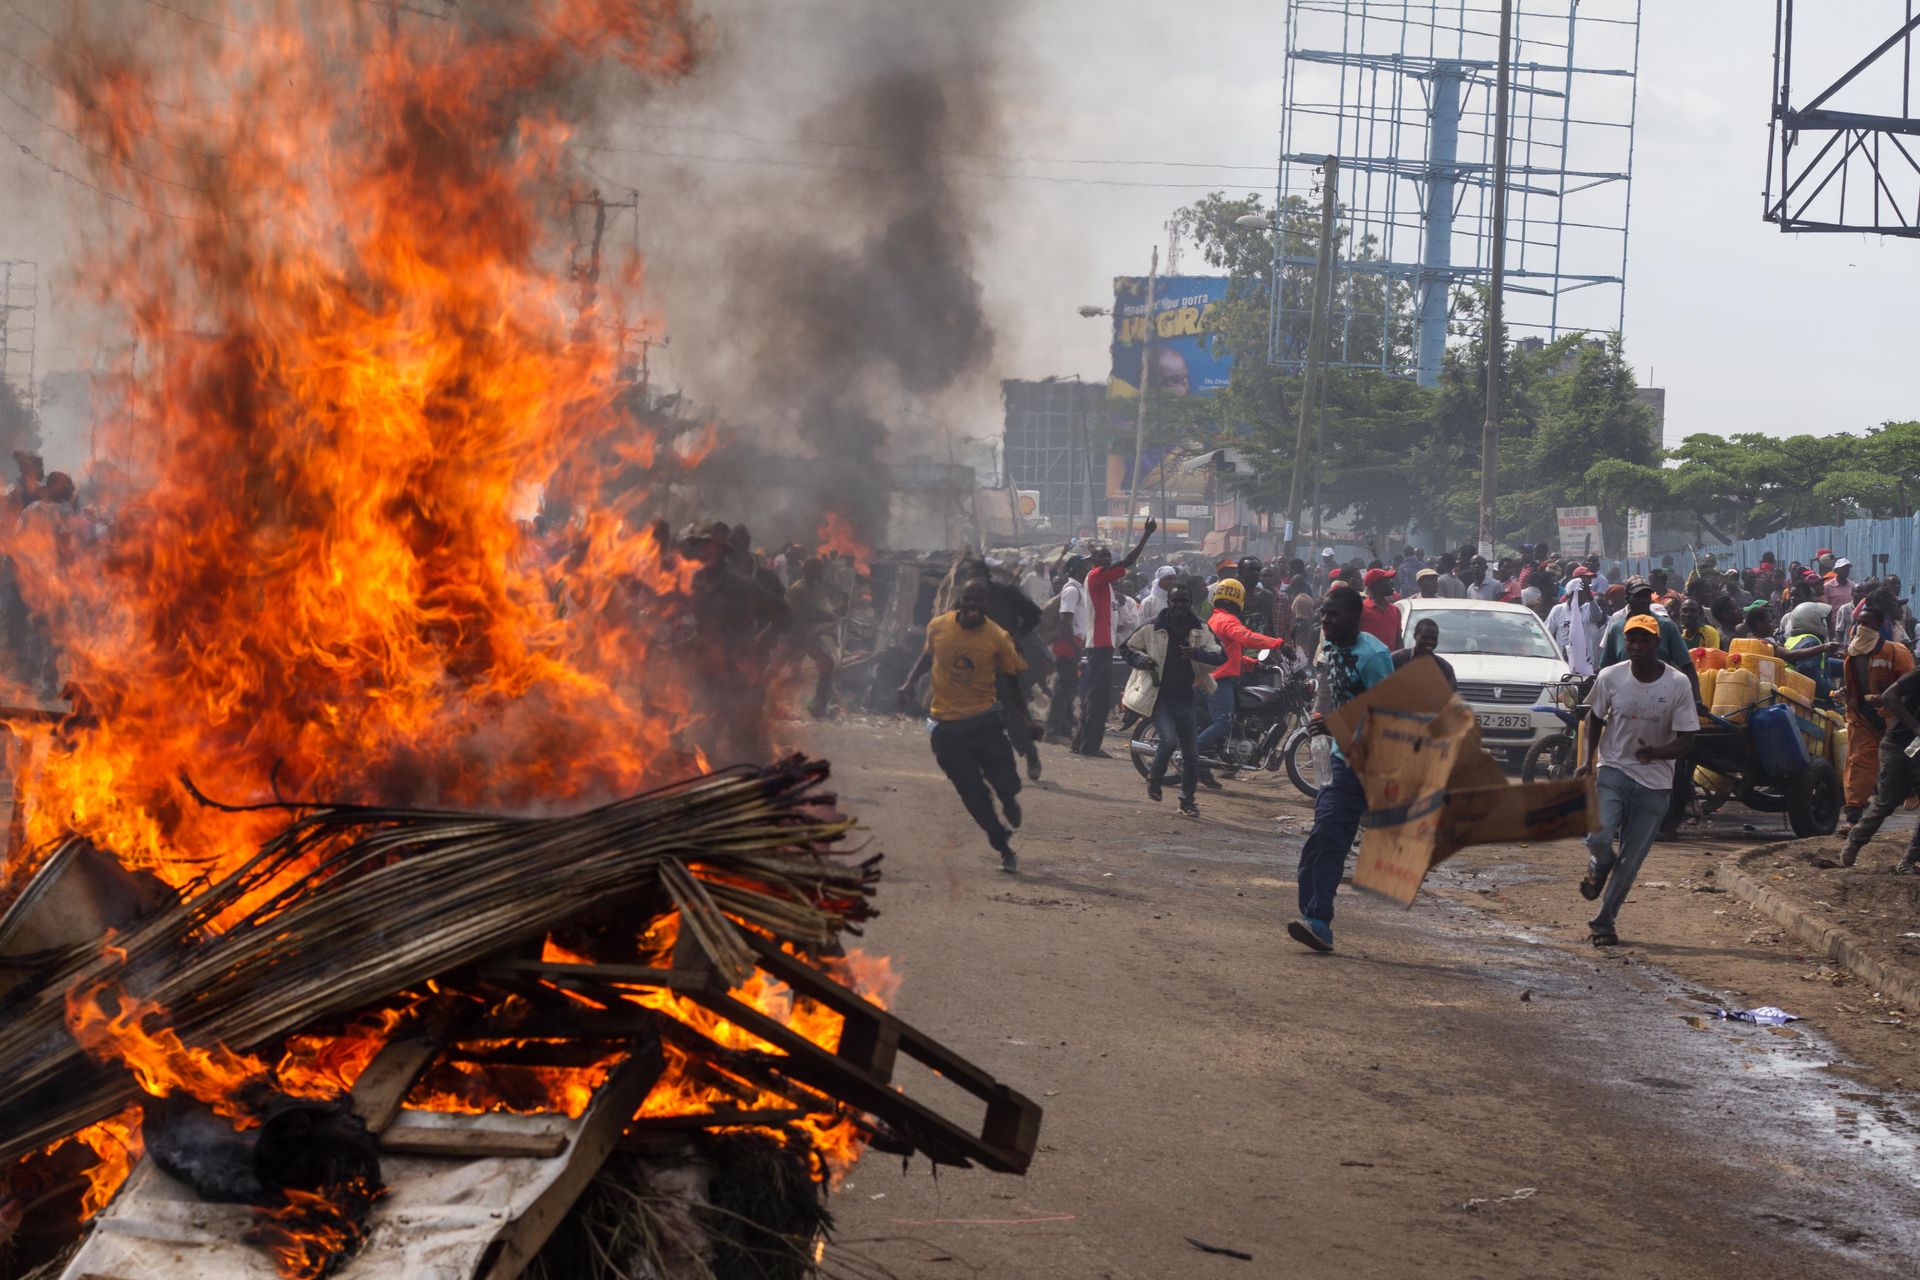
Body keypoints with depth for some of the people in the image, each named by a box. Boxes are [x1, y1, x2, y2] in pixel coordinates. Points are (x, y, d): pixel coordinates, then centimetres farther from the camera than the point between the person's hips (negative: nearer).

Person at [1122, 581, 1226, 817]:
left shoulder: (1199, 630, 2)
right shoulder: (1152, 628, -4)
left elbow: (1220, 656, -6)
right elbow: (1130, 650, 7)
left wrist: (1197, 653, -25)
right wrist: (1143, 660, -15)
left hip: (1185, 698, 3)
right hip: (1159, 697, -3)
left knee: (1191, 753, 5)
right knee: (1169, 739, -22)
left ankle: (1187, 801, 21)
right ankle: (1155, 777, 8)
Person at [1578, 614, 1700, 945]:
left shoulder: (1677, 684, -10)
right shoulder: (1610, 677, -5)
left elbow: (1686, 739, -8)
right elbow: (1595, 718, 12)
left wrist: (1655, 752, -27)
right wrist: (1590, 760, 2)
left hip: (1654, 782, 0)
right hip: (1613, 771, 0)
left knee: (1630, 862, 3)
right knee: (1599, 837, -22)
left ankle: (1603, 922, 19)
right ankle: (1598, 868, 15)